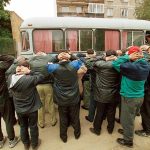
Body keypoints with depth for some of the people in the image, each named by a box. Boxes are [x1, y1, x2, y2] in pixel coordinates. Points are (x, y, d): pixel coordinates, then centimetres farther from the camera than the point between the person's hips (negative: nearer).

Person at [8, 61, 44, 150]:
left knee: (23, 127, 27)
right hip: (32, 109, -4)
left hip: (19, 109, 5)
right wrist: (30, 72, -22)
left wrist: (17, 71, -7)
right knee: (33, 127, 21)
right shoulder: (29, 79, -32)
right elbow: (42, 77, -20)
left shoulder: (10, 78, -14)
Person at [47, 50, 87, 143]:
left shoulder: (55, 67, -17)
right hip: (74, 98, 1)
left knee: (63, 118, 19)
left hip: (61, 99, -1)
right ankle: (77, 134, 43)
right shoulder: (74, 65, -12)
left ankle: (64, 136, 39)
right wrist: (71, 55, 9)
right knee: (75, 117, 21)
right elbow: (81, 60, 8)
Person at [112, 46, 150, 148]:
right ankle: (128, 132, 49)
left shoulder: (132, 66, -29)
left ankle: (128, 141, 30)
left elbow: (115, 64, -24)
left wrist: (128, 57, -18)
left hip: (129, 98, -8)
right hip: (140, 97, 8)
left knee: (127, 120, 12)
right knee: (131, 118, 27)